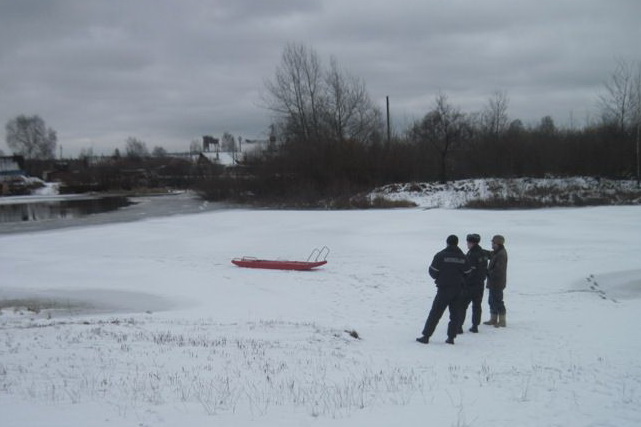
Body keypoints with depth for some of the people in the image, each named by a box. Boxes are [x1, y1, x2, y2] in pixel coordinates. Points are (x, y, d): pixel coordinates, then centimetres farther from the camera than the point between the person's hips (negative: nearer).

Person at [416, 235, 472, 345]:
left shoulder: (440, 255, -8)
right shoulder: (463, 257, 2)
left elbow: (433, 271, -7)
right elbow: (467, 273, 8)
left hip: (444, 289, -3)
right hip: (458, 290, 3)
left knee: (435, 313, 1)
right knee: (455, 314, 11)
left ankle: (426, 336, 1)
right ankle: (451, 337, 9)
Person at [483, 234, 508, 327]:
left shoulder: (501, 254, -19)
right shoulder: (496, 253, 14)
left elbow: (498, 270, -25)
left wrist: (489, 273, -17)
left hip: (497, 283, -10)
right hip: (493, 282, 10)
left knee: (497, 301, -5)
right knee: (492, 300, 16)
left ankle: (502, 321, 1)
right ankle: (493, 319, 25)